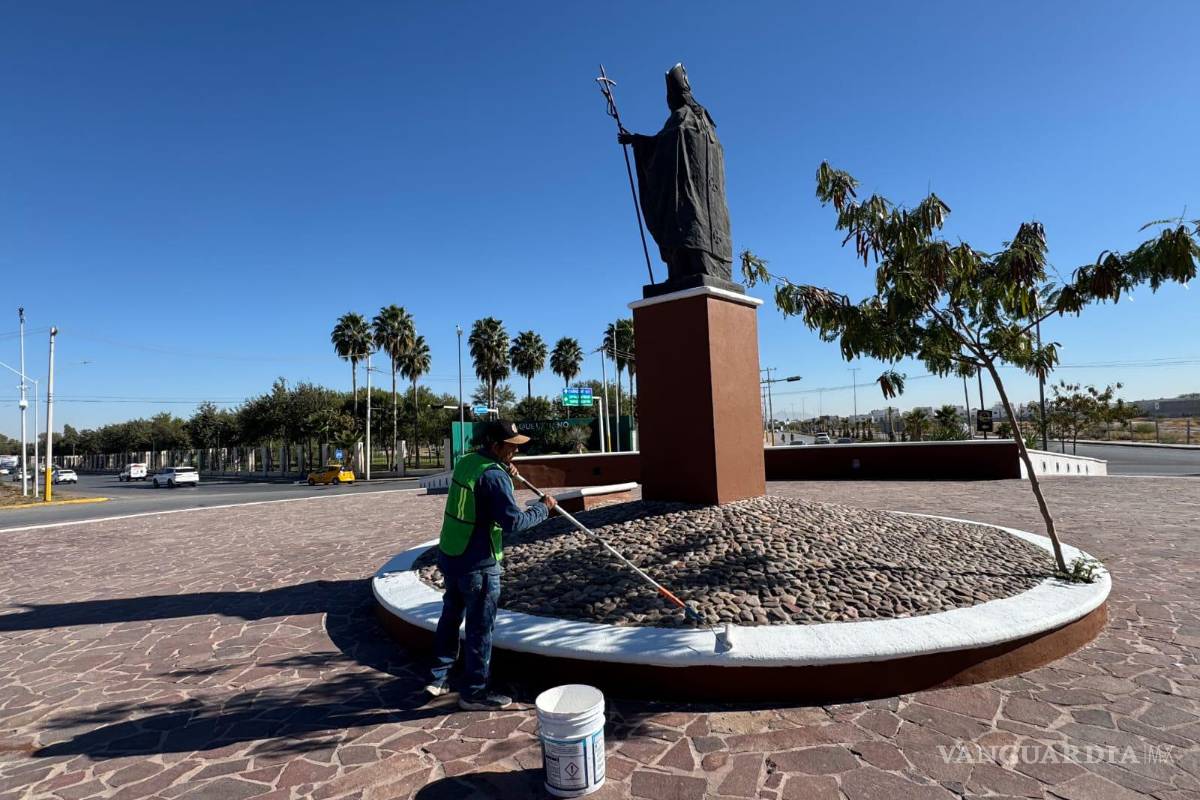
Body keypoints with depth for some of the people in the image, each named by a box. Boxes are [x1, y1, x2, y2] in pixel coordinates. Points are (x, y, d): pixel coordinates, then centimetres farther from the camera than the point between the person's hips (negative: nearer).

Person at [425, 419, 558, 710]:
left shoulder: (466, 462, 4)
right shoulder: (493, 476, -22)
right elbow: (513, 521, -25)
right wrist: (543, 508, -12)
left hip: (450, 556, 9)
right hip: (478, 564, -9)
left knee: (451, 615, 23)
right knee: (480, 628, 5)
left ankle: (439, 677, 35)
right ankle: (474, 692, 17)